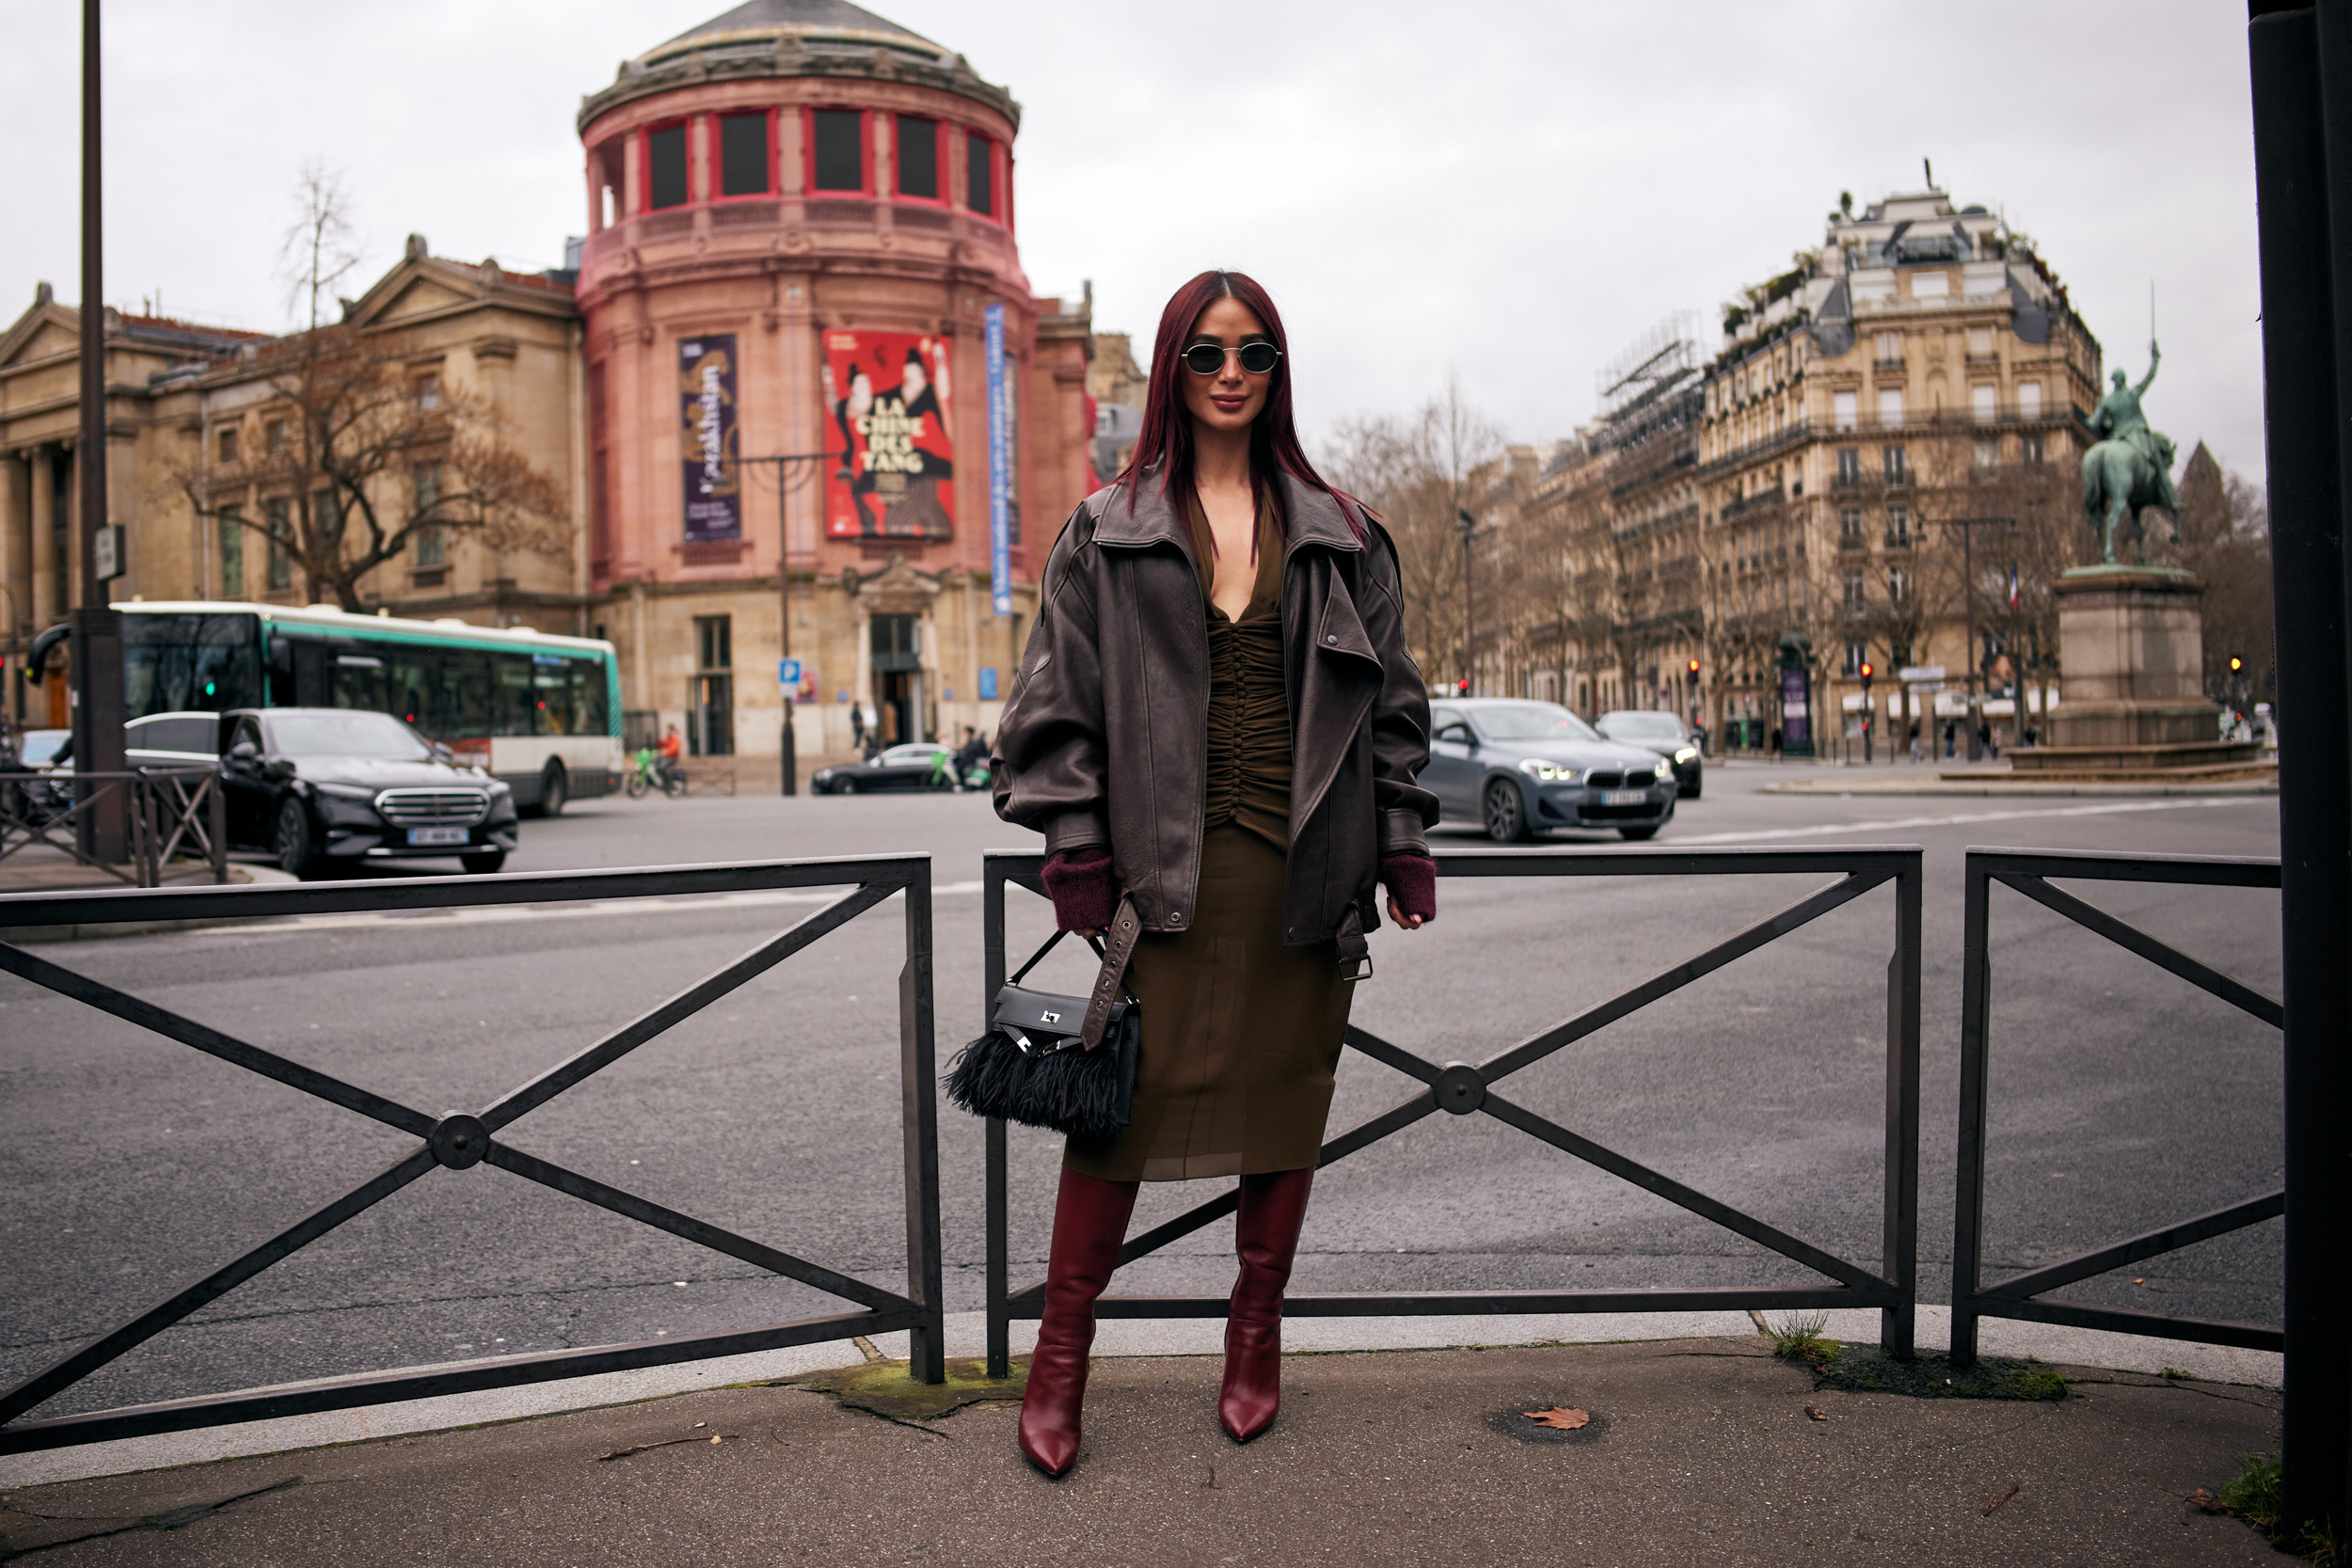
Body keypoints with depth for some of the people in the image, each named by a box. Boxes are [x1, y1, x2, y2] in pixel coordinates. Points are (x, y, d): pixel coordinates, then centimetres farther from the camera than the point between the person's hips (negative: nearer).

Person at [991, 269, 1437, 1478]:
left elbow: (1391, 700, 11)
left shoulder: (1338, 532, 10)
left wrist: (1402, 842, 5)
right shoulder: (1108, 532, 5)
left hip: (1307, 866, 3)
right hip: (1169, 867, -2)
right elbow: (1060, 701, 2)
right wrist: (1077, 848, -5)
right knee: (1124, 1098, -1)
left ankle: (1256, 1338, 28)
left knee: (1287, 1095, 10)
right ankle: (1060, 1356, 14)